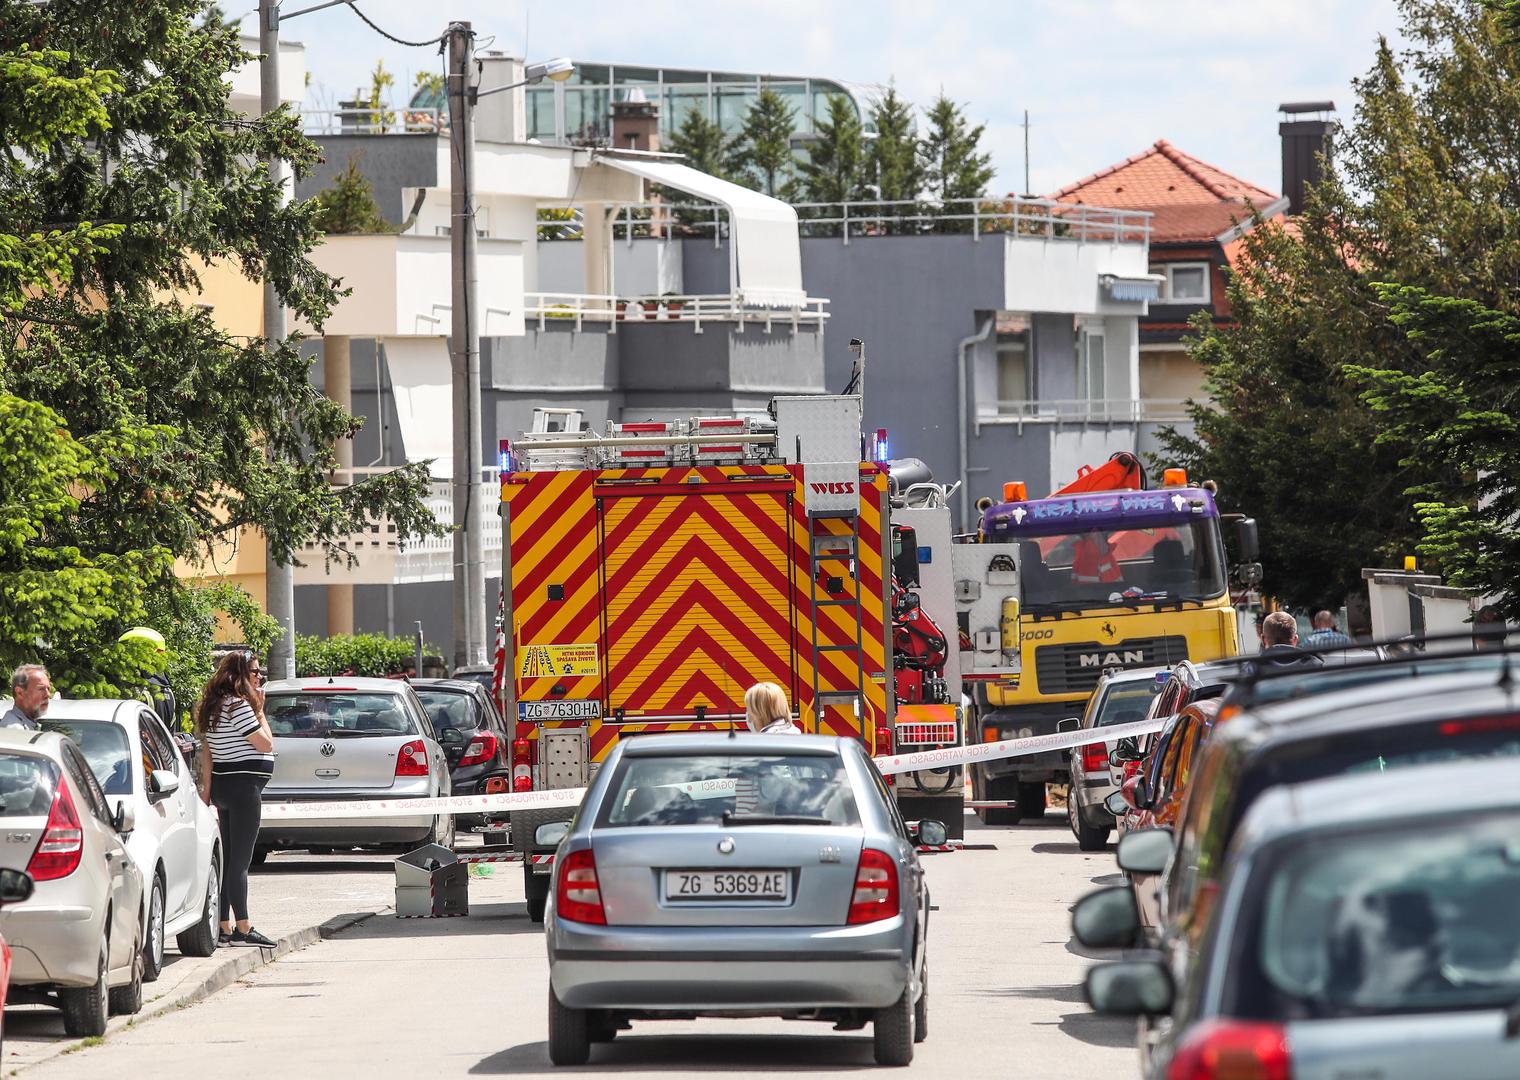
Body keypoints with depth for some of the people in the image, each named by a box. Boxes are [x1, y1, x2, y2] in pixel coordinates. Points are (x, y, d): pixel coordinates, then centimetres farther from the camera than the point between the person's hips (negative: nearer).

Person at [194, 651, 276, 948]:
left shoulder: (214, 706, 12)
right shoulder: (238, 705, -16)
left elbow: (206, 750, 14)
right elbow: (266, 745, -14)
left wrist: (207, 787, 15)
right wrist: (260, 710, -3)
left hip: (223, 784, 10)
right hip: (243, 787, -10)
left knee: (227, 858, 11)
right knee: (240, 860, -8)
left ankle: (223, 928, 12)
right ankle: (243, 929, -7)